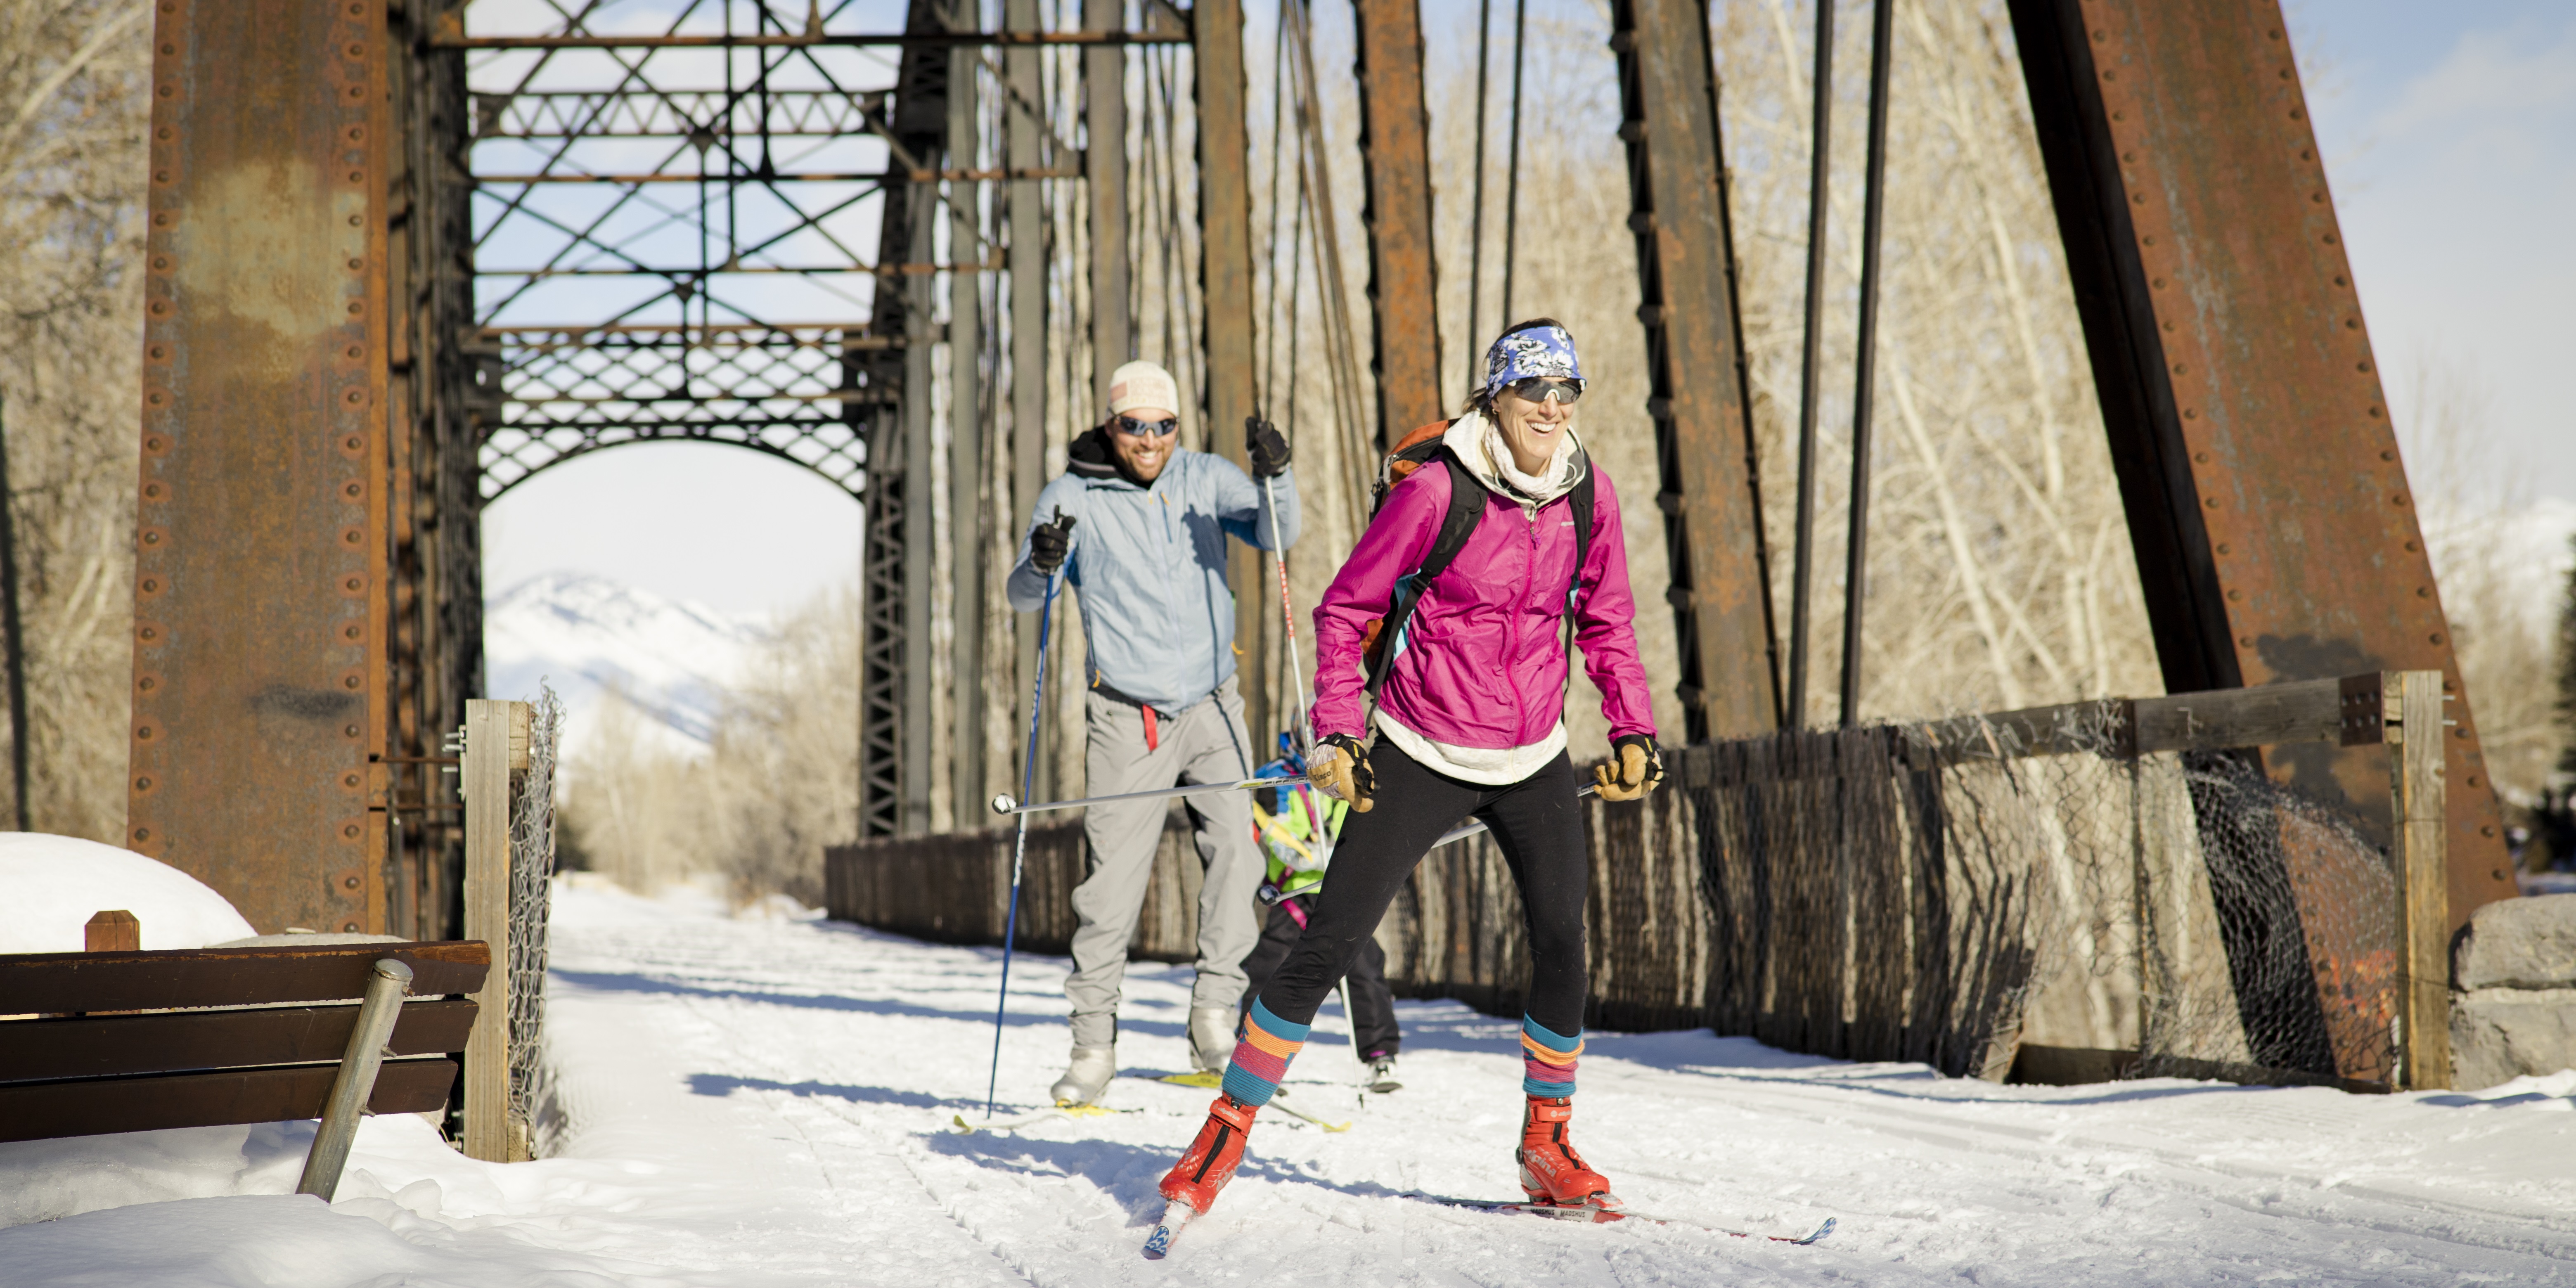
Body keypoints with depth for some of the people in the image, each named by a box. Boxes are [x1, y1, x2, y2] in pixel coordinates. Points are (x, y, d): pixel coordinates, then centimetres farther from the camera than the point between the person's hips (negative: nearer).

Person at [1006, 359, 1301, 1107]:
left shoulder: (1206, 479, 4)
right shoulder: (1075, 496, -1)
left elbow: (1276, 538, -6)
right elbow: (1023, 597, -5)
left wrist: (1275, 479, -25)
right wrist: (1041, 563, -28)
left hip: (1212, 706, 2)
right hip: (1126, 716, -2)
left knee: (1235, 843, -16)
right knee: (1113, 881, -4)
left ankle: (1216, 1010, -7)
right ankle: (1094, 1041, 8)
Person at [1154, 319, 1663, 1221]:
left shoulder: (1587, 494, -1)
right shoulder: (1438, 491, -15)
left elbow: (1606, 623, 14)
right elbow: (1344, 612, -6)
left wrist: (1633, 731, 4)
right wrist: (1339, 733, -14)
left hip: (1534, 762, 4)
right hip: (1423, 758, -4)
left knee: (1563, 944, -3)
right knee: (1330, 942, -6)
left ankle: (1547, 1143, 18)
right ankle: (1227, 1130, 7)